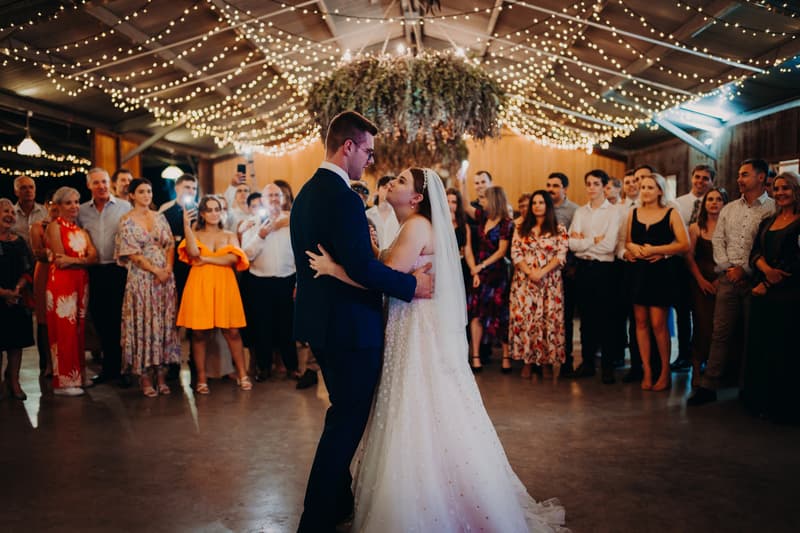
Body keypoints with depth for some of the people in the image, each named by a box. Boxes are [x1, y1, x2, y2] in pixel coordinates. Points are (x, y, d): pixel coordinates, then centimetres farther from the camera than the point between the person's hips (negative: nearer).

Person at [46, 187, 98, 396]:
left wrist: (73, 260, -13)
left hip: (81, 282, 6)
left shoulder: (82, 230, 15)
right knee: (64, 330, -2)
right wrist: (83, 258, -7)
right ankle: (64, 381, 5)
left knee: (78, 330, 11)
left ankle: (78, 375, 20)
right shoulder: (55, 226, -3)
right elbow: (60, 259, -13)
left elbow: (93, 257, 1)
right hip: (61, 283, -6)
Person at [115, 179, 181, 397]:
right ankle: (145, 379, 7)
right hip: (141, 278, -4)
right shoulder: (126, 221, -2)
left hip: (165, 276, 4)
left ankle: (161, 375, 12)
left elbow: (170, 246, 8)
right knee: (143, 323, -1)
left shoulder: (160, 218, 11)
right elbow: (132, 254, -8)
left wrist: (168, 269, -8)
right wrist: (156, 270, -13)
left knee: (164, 322, 4)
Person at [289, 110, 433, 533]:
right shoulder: (343, 197, -20)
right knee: (347, 421, 3)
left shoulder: (306, 193, 11)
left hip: (321, 323, 10)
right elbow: (361, 267, -26)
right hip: (350, 327, -10)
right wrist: (412, 285, -15)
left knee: (343, 414, 22)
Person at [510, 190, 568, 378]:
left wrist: (542, 272, -15)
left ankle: (550, 360, 8)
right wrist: (530, 272, -11)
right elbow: (515, 253, 2)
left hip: (550, 282, -2)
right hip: (524, 281, 2)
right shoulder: (521, 228, 11)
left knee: (549, 319, -3)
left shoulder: (559, 230, 5)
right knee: (524, 318, -2)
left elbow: (562, 255, -5)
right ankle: (528, 360, 9)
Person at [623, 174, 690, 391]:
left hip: (661, 272, -4)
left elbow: (684, 244, -8)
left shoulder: (671, 214, 1)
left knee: (658, 323, -7)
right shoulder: (633, 213, 12)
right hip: (638, 272, 4)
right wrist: (634, 248, -4)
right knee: (641, 322, 3)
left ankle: (665, 372, 9)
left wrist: (655, 250, -13)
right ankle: (647, 371, 12)